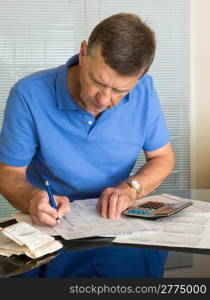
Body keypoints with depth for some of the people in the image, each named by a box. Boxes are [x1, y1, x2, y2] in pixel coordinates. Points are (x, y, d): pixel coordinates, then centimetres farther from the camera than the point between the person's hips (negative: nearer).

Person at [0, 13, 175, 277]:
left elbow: (162, 157, 5)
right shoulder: (28, 95, -17)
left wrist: (131, 187, -15)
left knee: (147, 259, -20)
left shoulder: (143, 90, -8)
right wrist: (33, 199, -31)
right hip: (49, 224, -3)